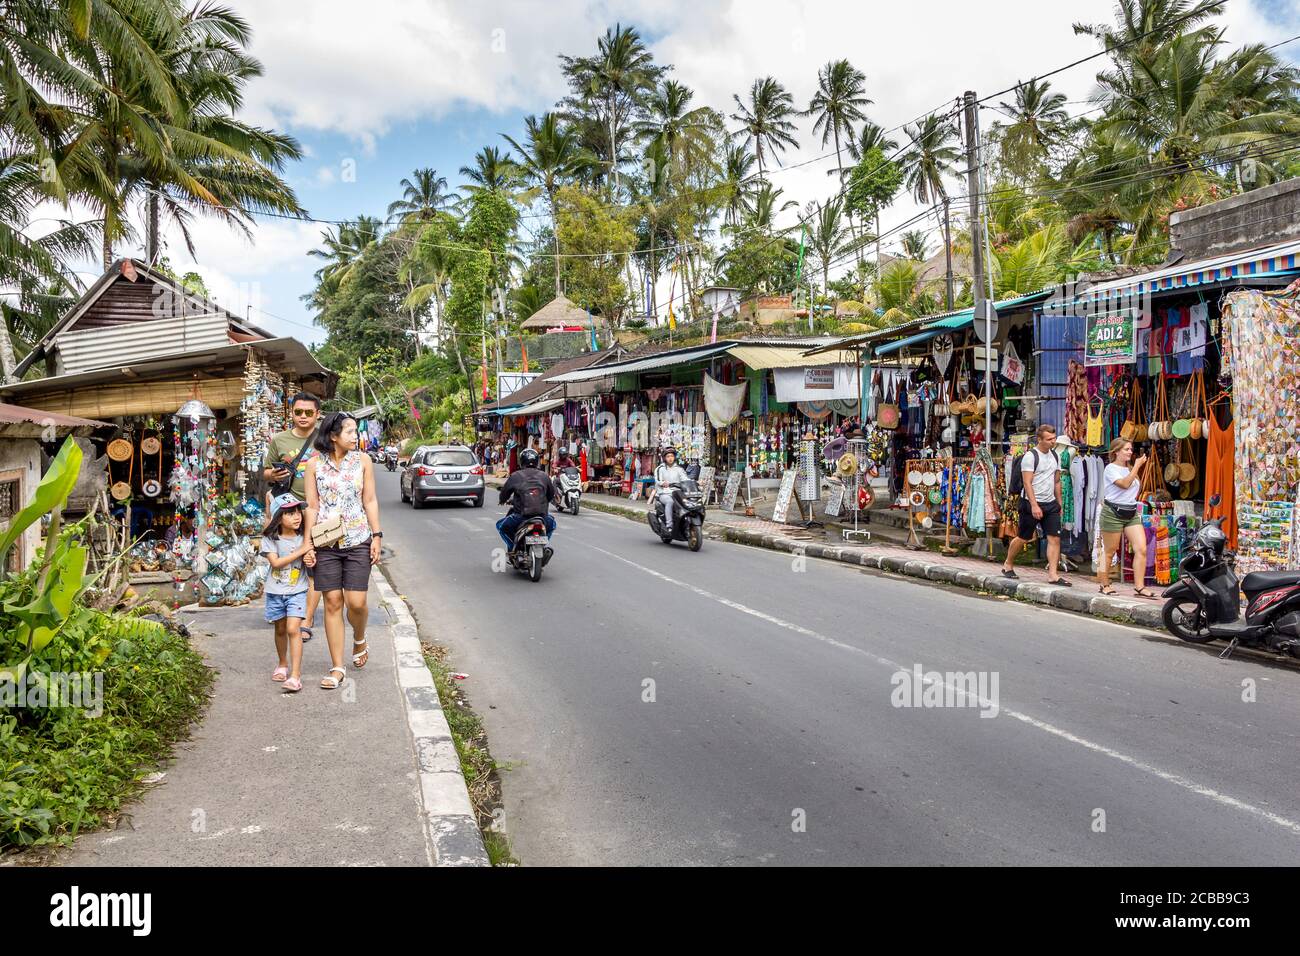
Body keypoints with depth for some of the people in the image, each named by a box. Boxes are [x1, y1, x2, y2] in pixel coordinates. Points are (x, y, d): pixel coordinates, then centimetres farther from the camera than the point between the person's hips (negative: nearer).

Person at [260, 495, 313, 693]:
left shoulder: (304, 537, -2)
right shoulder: (270, 539, -7)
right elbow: (275, 562, -17)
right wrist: (300, 551, -21)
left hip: (297, 591, -1)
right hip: (275, 591, 1)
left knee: (293, 629, -14)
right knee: (280, 630, 15)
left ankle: (295, 675, -15)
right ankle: (283, 664, 39)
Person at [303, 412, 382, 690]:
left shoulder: (363, 461, 4)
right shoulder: (315, 464, 1)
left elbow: (370, 501, 6)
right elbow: (312, 506, 2)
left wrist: (377, 535, 0)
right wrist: (308, 544, -1)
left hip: (358, 541, 0)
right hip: (326, 543, 0)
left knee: (356, 602, -6)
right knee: (332, 602, 1)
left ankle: (359, 641, 28)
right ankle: (337, 668, 10)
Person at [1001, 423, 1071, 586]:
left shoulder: (1055, 455, 11)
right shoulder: (1030, 456, -12)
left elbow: (1057, 481, 18)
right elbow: (1027, 483, -17)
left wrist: (1059, 504, 16)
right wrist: (1034, 505, -23)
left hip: (1050, 503, 6)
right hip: (1031, 503, -6)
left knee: (1055, 538, -4)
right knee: (1023, 538, 5)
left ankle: (1053, 575, -2)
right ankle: (1007, 565, 25)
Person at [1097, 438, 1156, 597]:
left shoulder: (1130, 468, 15)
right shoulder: (1111, 468, -7)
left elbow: (1137, 488, 21)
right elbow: (1125, 484, -22)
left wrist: (1138, 468, 10)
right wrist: (1137, 466, -16)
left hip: (1132, 513, 6)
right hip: (1113, 512, -6)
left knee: (1141, 549, -8)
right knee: (1109, 551, 4)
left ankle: (1139, 586, -6)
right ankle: (1104, 584, 17)